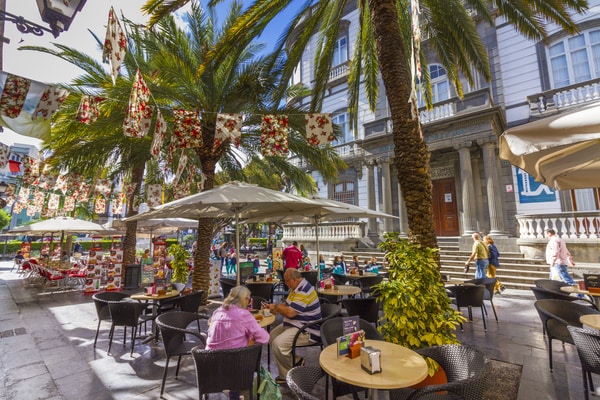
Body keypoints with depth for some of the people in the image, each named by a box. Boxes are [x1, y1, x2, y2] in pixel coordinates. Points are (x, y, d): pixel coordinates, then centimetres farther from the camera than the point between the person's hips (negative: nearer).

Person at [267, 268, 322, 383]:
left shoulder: (304, 292, -24)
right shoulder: (297, 288, 9)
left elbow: (290, 312, -27)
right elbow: (287, 304, 20)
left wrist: (276, 307, -9)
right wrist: (275, 307, 1)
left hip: (306, 331, -11)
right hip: (293, 325, 11)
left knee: (278, 344, -23)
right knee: (272, 335, 12)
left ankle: (286, 375, 0)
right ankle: (295, 361, 15)